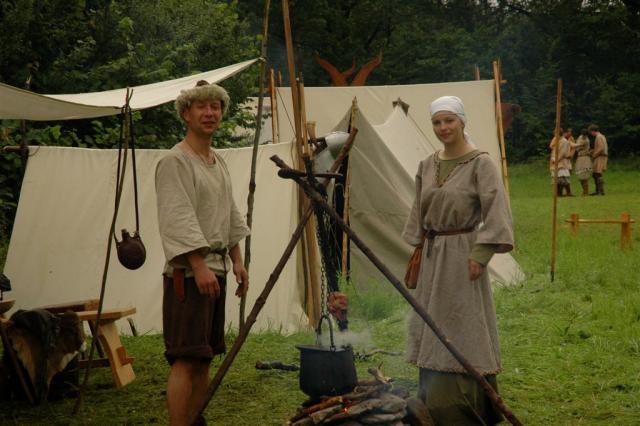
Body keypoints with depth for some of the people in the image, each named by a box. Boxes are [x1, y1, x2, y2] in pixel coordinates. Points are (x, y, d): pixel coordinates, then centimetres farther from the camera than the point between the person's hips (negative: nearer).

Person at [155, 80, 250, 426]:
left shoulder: (219, 163, 19)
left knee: (205, 357, 11)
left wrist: (237, 261, 18)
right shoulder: (174, 162, -9)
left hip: (215, 268, 9)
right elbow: (178, 219, -17)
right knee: (186, 359, -13)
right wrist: (199, 266, -23)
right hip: (188, 271, -9)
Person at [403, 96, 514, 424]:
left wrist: (480, 255, -20)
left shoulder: (480, 163, -10)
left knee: (463, 334, -3)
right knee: (432, 331, 10)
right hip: (432, 256, 7)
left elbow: (495, 210, -15)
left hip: (461, 255, -7)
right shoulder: (427, 166, 9)